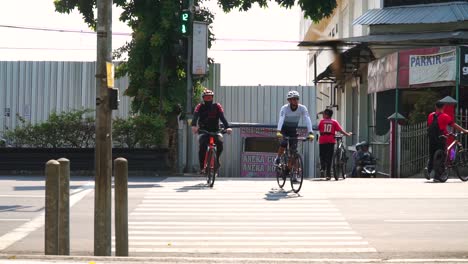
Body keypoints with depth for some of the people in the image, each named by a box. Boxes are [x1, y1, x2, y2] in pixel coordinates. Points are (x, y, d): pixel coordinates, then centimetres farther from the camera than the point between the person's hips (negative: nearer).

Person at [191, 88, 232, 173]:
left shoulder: (217, 106, -3)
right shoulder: (200, 107, -4)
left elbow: (222, 117, -16)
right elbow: (195, 117, -20)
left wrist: (227, 127, -35)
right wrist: (194, 126, -42)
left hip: (215, 131, 1)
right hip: (203, 131, -1)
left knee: (220, 143, -26)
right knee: (202, 146, -26)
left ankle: (216, 159, 1)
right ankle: (202, 166, -13)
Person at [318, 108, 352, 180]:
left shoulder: (321, 121, 7)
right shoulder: (334, 122, 7)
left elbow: (319, 130, 6)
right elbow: (340, 130, 1)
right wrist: (348, 134, 11)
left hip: (322, 141, 0)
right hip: (331, 141, 0)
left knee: (322, 156, 12)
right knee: (329, 158, 3)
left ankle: (322, 168, -15)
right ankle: (328, 174, -1)